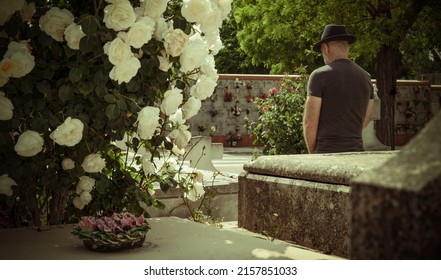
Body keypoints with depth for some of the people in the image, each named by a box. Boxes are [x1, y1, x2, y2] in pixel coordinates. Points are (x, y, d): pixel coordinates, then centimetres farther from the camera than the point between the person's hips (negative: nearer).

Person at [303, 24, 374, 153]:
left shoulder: (320, 75, -7)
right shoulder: (366, 77, 12)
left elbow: (310, 122, -9)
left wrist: (312, 152, 4)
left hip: (327, 150, -6)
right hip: (356, 150, 6)